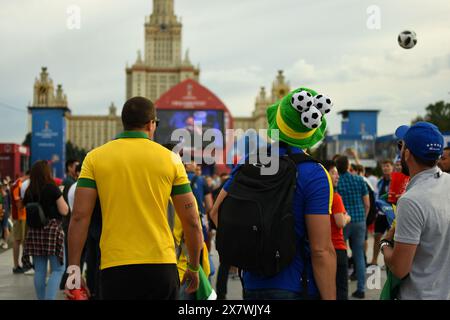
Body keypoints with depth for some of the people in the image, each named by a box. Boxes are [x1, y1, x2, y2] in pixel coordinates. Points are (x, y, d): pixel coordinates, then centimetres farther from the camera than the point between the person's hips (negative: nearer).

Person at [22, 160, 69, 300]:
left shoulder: (29, 192, 7)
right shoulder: (52, 188, -7)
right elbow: (64, 211, -5)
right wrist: (61, 199, 11)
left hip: (34, 232, 5)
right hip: (52, 230, -5)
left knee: (39, 270, 10)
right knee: (58, 269, -2)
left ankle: (41, 298, 15)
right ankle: (49, 298, -17)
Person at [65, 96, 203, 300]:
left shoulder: (95, 157, 4)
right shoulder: (170, 159, 3)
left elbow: (79, 216, -4)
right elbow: (192, 222, 4)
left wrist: (74, 268, 0)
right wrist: (194, 268, 16)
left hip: (115, 268, 0)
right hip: (161, 267, 0)